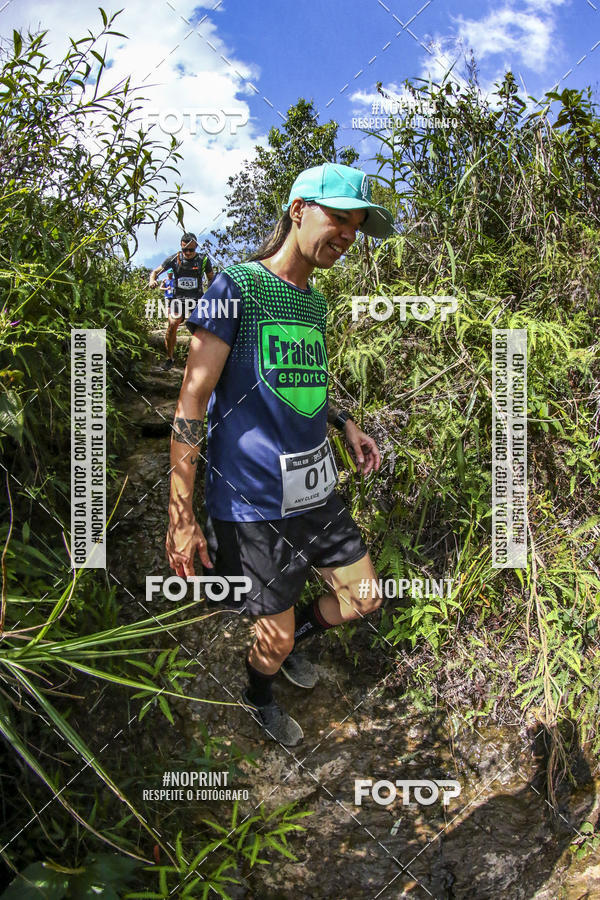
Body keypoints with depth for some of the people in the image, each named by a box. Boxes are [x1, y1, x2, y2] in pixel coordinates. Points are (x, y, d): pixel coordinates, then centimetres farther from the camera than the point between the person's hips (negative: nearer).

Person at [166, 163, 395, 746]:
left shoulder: (314, 302, 12)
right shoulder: (236, 286, -11)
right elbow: (193, 397, -14)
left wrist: (347, 424, 13)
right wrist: (180, 515, -17)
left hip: (317, 492, 8)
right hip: (254, 503, -7)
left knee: (364, 600, 14)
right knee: (276, 634, 5)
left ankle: (289, 643, 43)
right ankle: (259, 698, 40)